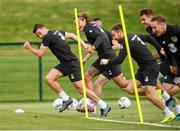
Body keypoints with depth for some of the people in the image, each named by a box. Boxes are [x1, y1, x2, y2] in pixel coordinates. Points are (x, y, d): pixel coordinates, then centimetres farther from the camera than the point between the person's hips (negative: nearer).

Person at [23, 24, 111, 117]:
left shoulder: (48, 37, -13)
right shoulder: (57, 32, 13)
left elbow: (40, 53, -10)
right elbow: (71, 35, 24)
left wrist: (29, 48, 3)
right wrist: (83, 44, 23)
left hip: (71, 64, -10)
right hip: (64, 64, 10)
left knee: (80, 89, -7)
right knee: (49, 79, -1)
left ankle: (104, 106, -1)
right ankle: (66, 99, 6)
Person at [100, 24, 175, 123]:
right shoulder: (133, 36, 13)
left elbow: (119, 60, -20)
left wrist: (107, 61, -6)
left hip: (150, 67, -10)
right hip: (143, 68, 10)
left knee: (149, 95, -16)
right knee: (129, 88, -1)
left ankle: (170, 114, -7)